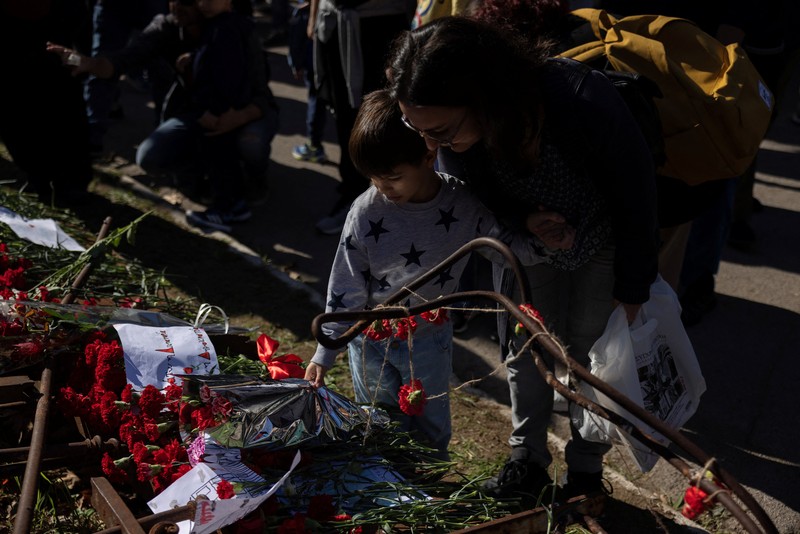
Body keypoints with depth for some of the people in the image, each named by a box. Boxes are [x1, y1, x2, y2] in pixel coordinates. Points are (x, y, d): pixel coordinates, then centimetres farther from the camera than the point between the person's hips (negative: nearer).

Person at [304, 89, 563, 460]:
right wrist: (324, 354, -10)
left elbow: (516, 248, -7)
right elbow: (346, 289, -11)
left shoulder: (464, 205, -17)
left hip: (430, 339, 1)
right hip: (371, 342, 0)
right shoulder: (366, 212, -18)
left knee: (431, 431, 17)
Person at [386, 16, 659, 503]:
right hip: (527, 237, 3)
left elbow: (637, 194, -25)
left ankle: (586, 471, 25)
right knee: (527, 343, 7)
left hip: (604, 240, -3)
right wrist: (524, 226, -29)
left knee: (591, 348, 4)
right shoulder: (456, 139, -30)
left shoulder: (585, 102, -44)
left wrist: (632, 290, -14)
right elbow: (480, 198, -7)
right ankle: (527, 460, 26)